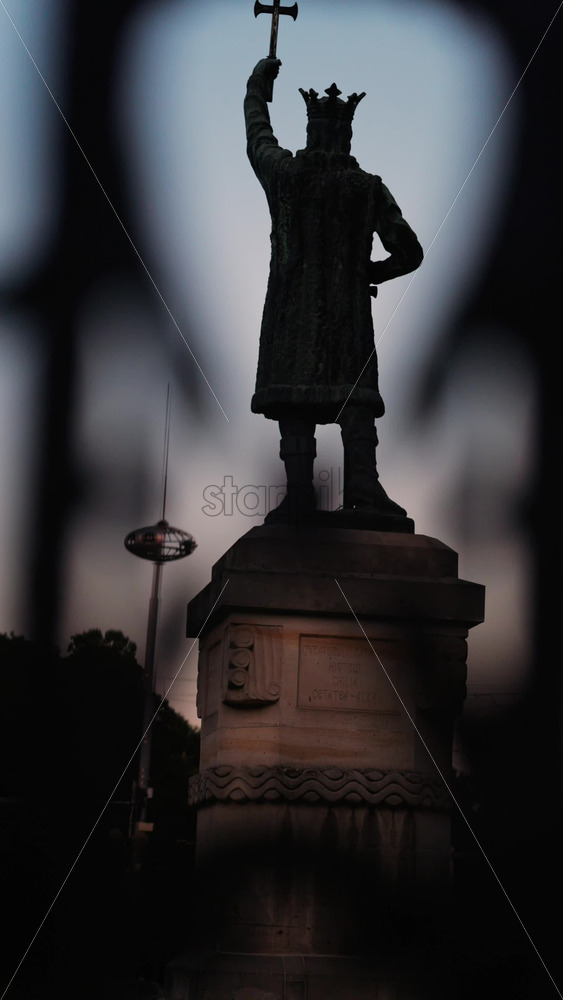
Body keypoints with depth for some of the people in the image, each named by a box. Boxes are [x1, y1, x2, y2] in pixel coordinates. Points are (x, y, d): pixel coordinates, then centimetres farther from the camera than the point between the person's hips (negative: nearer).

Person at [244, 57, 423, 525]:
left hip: (291, 306, 0)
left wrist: (258, 86, 41)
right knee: (354, 393, -1)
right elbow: (409, 253, 5)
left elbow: (257, 134, 24)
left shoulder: (283, 174, 2)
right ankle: (362, 483, -15)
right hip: (349, 308, 0)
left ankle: (300, 491, -12)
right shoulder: (368, 188, 3)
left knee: (293, 397, -3)